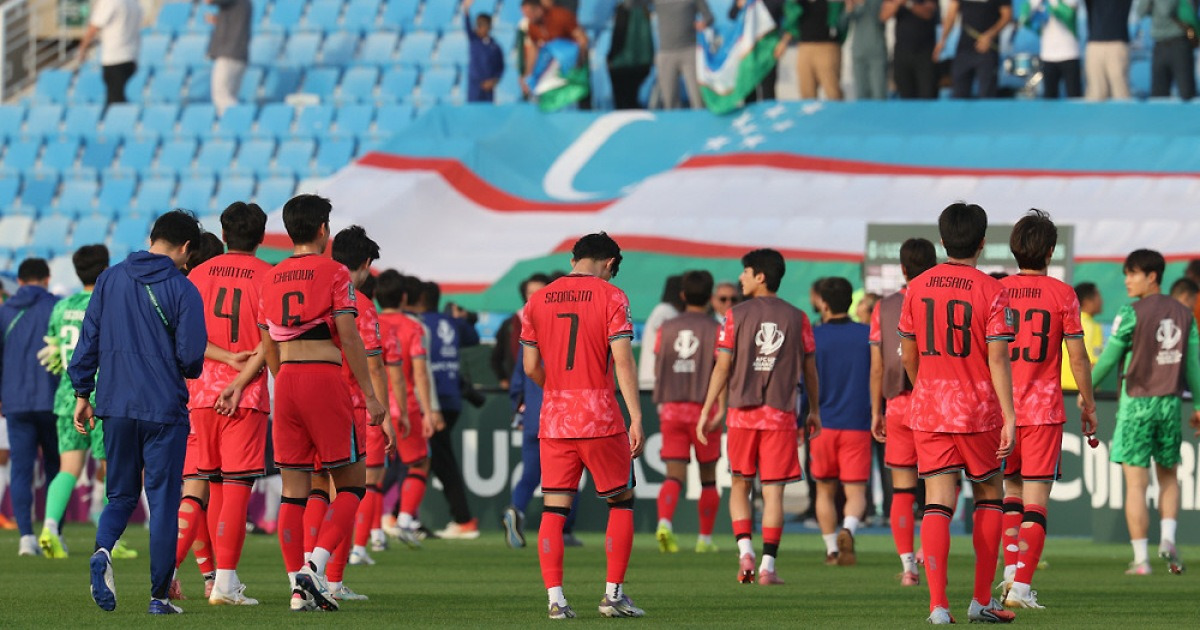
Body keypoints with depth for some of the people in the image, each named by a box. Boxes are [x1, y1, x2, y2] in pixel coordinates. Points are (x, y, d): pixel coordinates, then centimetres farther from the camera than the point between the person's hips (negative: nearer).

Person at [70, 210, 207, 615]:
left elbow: (88, 339, 6)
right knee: (163, 501, 3)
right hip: (164, 409, -4)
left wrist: (82, 393, 14)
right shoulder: (182, 290, -7)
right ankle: (159, 596, 3)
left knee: (121, 495, 14)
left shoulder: (110, 280, 5)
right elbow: (191, 358, -10)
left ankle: (103, 549, -16)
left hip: (115, 407, 4)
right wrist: (188, 372, 14)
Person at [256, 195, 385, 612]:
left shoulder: (272, 279, 13)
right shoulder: (334, 273, -3)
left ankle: (298, 586, 3)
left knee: (294, 488, 6)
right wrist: (370, 395, -5)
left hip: (286, 381, 5)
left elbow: (269, 349, 15)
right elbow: (349, 338, -8)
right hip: (326, 378, -5)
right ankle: (315, 566, -14)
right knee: (351, 482, 4)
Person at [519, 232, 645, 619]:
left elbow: (531, 367, 7)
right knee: (621, 501, 11)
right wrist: (636, 419, -13)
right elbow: (622, 361, -12)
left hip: (554, 418, 3)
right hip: (601, 419, -3)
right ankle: (613, 594, 6)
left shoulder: (538, 301, 8)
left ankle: (555, 598, -3)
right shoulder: (610, 297, -4)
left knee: (553, 509, 5)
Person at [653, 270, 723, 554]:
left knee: (674, 475, -3)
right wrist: (721, 408, -10)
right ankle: (705, 538, 18)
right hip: (703, 408, -2)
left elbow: (658, 370, 10)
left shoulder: (666, 328, 6)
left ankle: (664, 522, -30)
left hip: (671, 409, 2)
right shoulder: (714, 329, -3)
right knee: (708, 477, 13)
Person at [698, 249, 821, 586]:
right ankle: (768, 565, -4)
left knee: (740, 485, 13)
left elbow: (723, 367, -4)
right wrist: (814, 411, 20)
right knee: (773, 490, 1)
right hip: (781, 415, 1)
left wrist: (707, 412, 2)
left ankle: (745, 549, -5)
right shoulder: (797, 318, 3)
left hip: (743, 412, -1)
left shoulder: (736, 315, -2)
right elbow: (809, 368, 8)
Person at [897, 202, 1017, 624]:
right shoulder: (990, 291, -8)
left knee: (937, 502, -1)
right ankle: (982, 600, 14)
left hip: (928, 410, 2)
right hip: (978, 410, -2)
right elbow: (997, 359, -13)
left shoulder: (917, 288, 3)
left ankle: (938, 603, -13)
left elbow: (908, 356, 11)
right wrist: (1009, 418, -13)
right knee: (989, 496, 15)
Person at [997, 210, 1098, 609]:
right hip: (1045, 410, -3)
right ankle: (1021, 587, -8)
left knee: (1011, 490, 19)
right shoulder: (1062, 294, -4)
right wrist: (1088, 403, 9)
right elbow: (1078, 357, -4)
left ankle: (1011, 569, 7)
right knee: (1036, 498, -1)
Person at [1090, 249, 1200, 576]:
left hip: (1136, 402, -4)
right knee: (1168, 477, 18)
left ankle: (1141, 559, -4)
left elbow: (1108, 358, -8)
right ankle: (1168, 539, -3)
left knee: (1136, 484, -2)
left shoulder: (1131, 313, -9)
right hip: (1170, 402, 4)